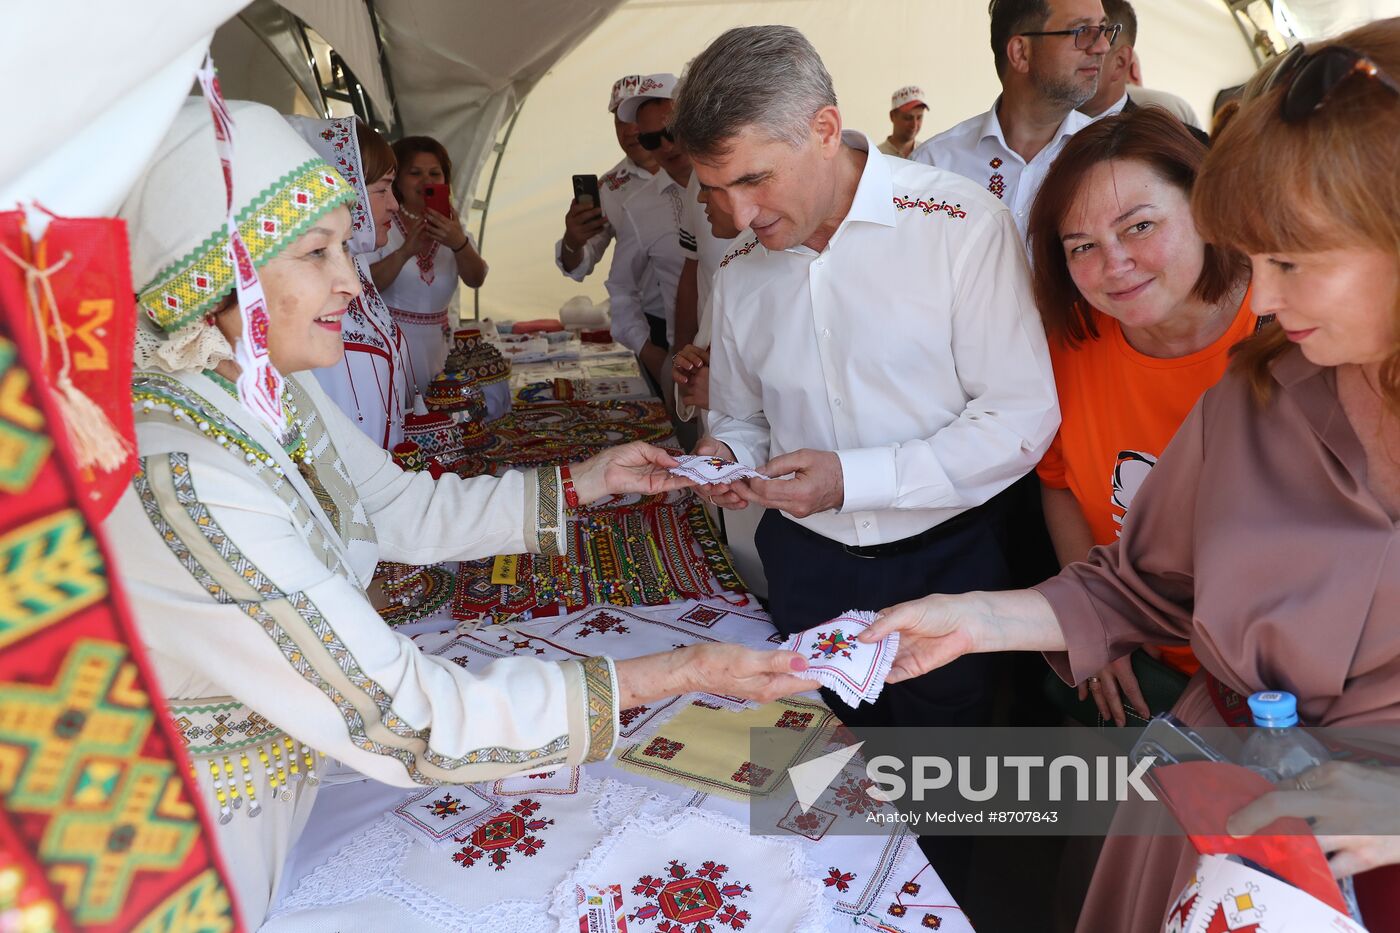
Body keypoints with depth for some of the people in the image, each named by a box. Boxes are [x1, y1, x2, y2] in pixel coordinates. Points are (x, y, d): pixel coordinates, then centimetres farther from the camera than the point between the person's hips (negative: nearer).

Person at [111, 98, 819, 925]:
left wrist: (585, 482, 1)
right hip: (192, 864, -7)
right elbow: (403, 721, -33)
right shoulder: (172, 476, -34)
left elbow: (403, 508, 6)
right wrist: (679, 674, -30)